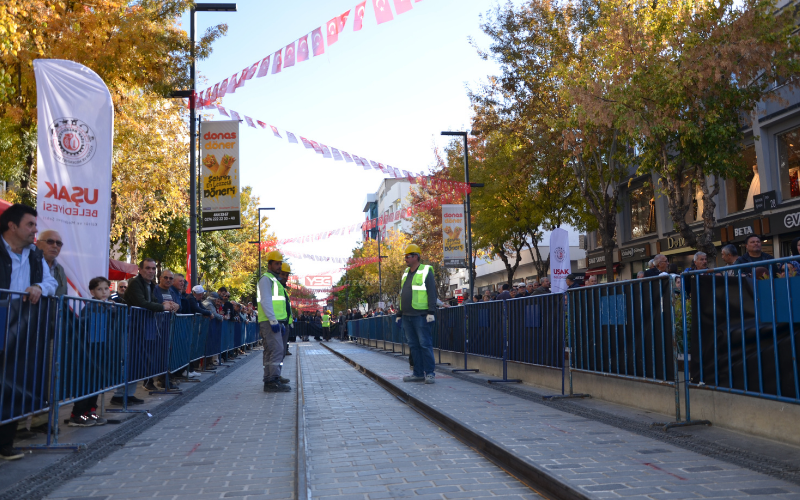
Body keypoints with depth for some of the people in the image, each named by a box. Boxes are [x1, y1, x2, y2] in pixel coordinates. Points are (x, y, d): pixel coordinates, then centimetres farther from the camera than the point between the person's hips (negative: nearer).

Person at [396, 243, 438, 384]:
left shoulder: (426, 271, -3)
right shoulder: (405, 273, 19)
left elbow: (432, 293, -9)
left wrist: (431, 312, -16)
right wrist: (399, 313, 21)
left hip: (421, 316, -7)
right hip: (407, 316, 8)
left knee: (425, 344, -8)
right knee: (413, 345, 8)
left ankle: (430, 373, -2)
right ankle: (418, 373, 13)